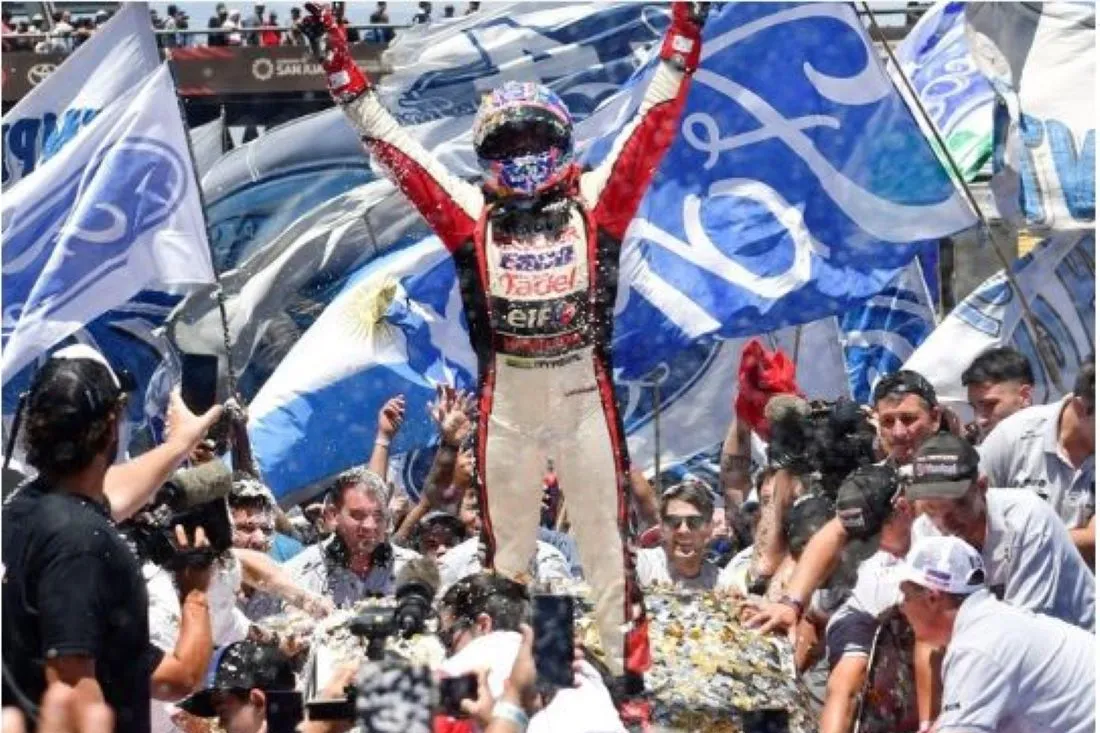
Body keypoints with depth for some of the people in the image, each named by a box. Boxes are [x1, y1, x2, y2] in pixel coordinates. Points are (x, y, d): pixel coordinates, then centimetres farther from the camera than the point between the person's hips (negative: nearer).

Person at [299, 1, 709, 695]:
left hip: (584, 397, -1)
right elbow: (392, 142, 6)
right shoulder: (471, 213, 5)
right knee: (506, 552, 9)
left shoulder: (595, 200, 3)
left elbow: (655, 121, 2)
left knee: (608, 542, 3)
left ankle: (631, 670, 7)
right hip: (506, 404, 1)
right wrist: (337, 60, 4)